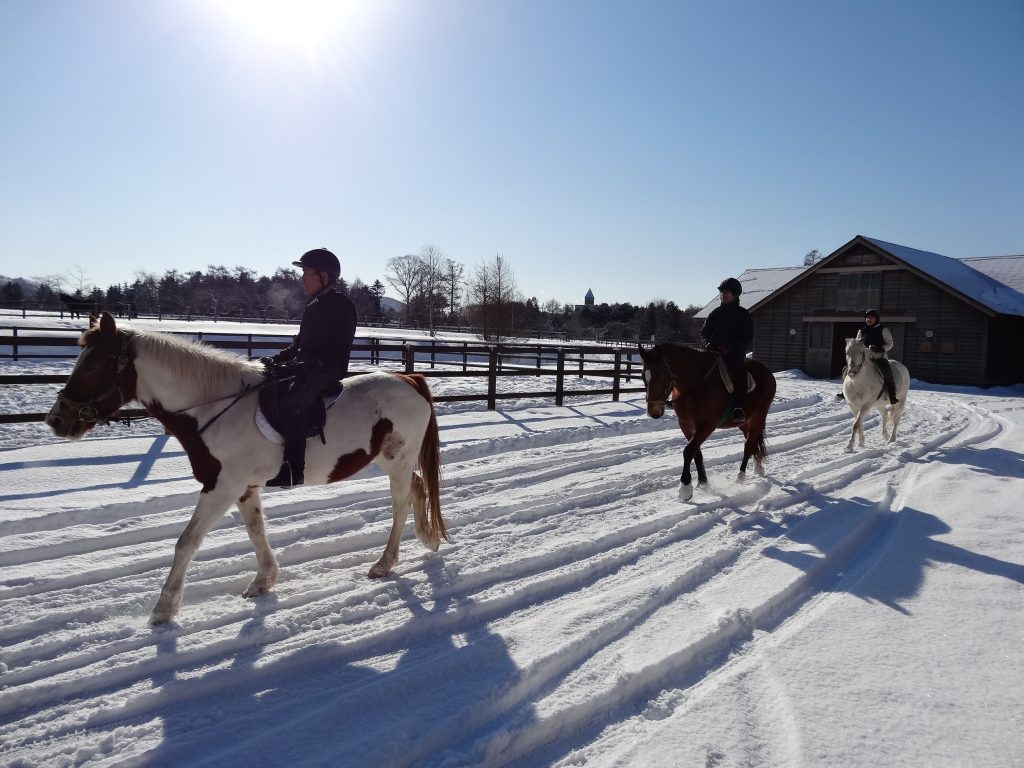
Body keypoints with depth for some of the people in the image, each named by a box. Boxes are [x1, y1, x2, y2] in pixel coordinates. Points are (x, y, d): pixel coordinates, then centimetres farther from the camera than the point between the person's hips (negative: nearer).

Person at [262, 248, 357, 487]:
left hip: (326, 371, -10)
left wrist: (296, 366, -21)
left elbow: (337, 350, -15)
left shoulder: (341, 305, -8)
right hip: (306, 368, 10)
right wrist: (277, 359, 8)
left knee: (292, 401, -32)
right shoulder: (313, 305, 20)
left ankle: (293, 469, -33)